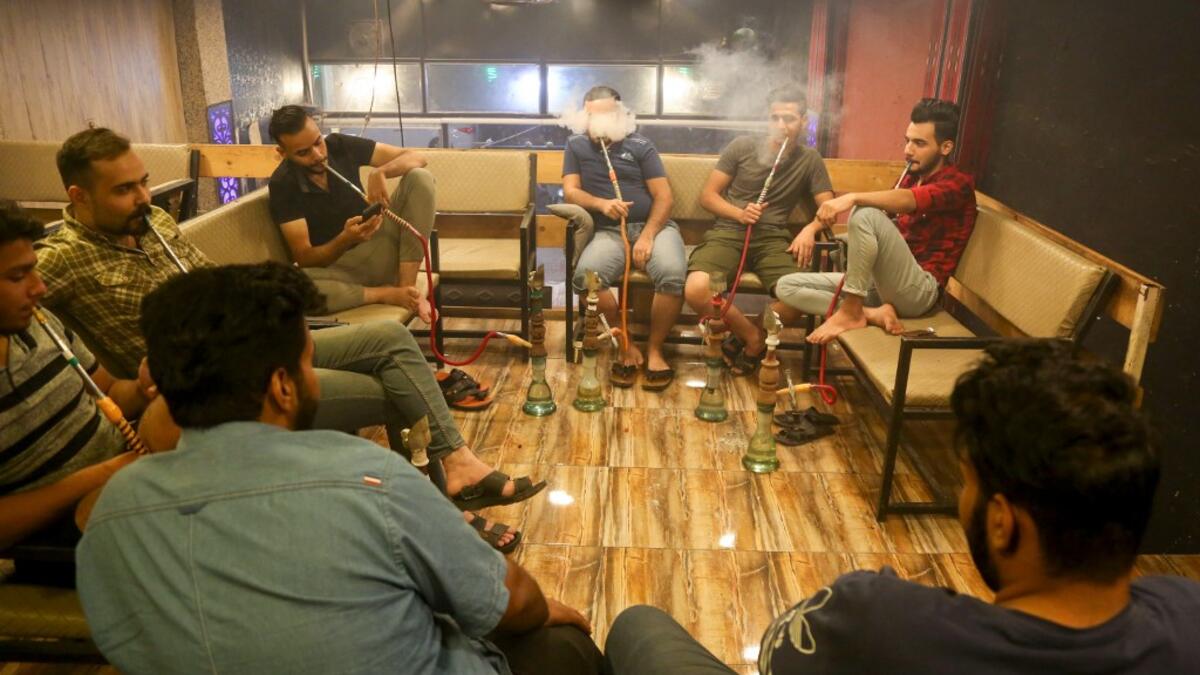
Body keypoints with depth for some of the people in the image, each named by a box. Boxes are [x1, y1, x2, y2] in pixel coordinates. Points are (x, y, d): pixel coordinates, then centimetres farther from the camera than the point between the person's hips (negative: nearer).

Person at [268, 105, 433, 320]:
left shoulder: (341, 145, -4)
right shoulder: (282, 185, -12)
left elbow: (416, 159, -7)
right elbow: (304, 258, -14)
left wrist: (380, 172, -28)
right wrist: (346, 239, -34)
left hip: (378, 247, 3)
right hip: (337, 266, -3)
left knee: (420, 178, -17)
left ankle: (407, 286, -21)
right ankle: (388, 294, -19)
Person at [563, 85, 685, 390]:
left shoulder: (640, 145, 6)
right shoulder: (576, 146, 13)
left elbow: (664, 198, 0)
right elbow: (570, 191, 3)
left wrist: (647, 236, -14)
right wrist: (601, 204, -17)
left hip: (654, 226, -1)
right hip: (609, 232, 1)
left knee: (672, 274, -33)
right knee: (585, 276, -32)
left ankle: (655, 350, -11)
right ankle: (627, 345, -13)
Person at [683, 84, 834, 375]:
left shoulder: (809, 160, 12)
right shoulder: (741, 146, 7)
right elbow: (707, 195, 7)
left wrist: (810, 229, -15)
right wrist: (739, 213, -12)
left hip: (773, 239, 1)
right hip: (728, 233, -1)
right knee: (696, 291, -32)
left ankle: (747, 337, -2)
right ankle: (753, 337, -6)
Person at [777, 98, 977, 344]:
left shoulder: (958, 184, -6)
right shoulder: (912, 178, 21)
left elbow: (907, 201, -27)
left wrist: (852, 197, -43)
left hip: (919, 290, -8)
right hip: (883, 284, 9)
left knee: (866, 213, -32)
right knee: (788, 286, -3)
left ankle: (851, 312, -23)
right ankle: (874, 314, -19)